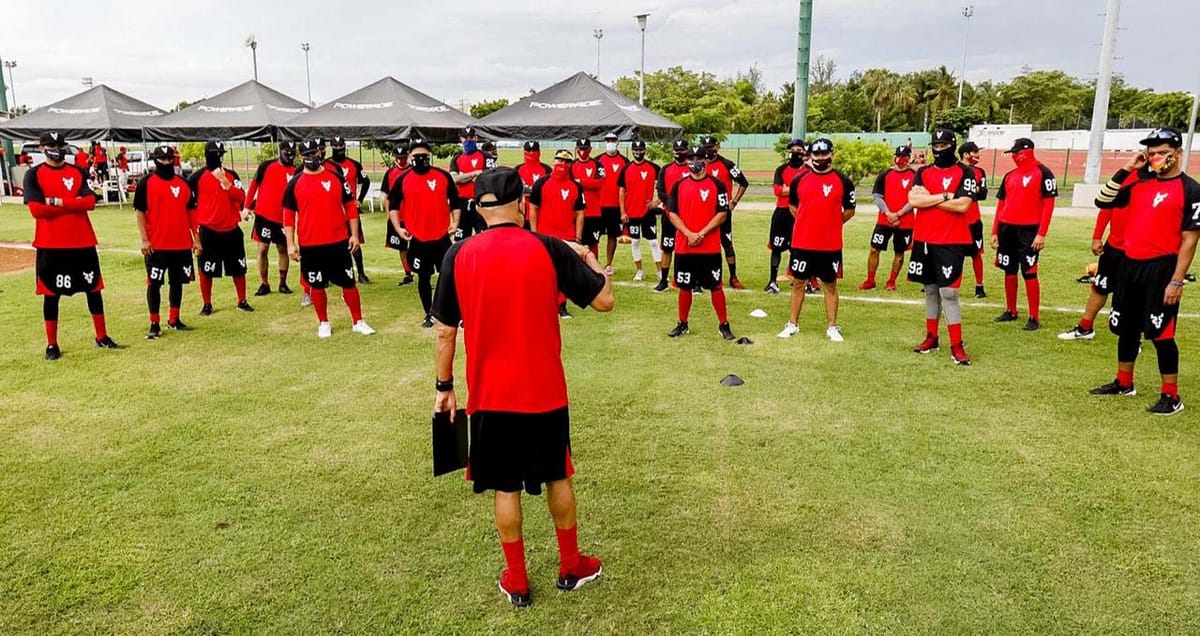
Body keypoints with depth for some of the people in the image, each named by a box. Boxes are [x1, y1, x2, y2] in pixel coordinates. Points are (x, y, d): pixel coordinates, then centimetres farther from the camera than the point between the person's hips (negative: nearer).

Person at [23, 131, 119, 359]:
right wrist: (74, 204, -11)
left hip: (83, 242, 3)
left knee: (94, 289, 8)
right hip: (50, 244, -2)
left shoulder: (78, 172, 8)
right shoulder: (34, 175, 1)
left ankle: (102, 337, 19)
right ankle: (52, 344, 13)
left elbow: (90, 202, -6)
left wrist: (58, 201, -15)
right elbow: (36, 209, -12)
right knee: (51, 294, 4)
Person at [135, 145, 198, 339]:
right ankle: (154, 325, 7)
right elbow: (140, 212, -3)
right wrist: (144, 239, -11)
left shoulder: (183, 183, 9)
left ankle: (174, 320, 24)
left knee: (177, 281, 11)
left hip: (182, 244, 4)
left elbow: (191, 211, 12)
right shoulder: (146, 182, -2)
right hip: (156, 245, -4)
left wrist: (196, 238, 8)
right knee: (154, 283, 0)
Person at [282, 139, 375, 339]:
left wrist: (354, 234, 0)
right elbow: (289, 214, 3)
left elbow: (350, 206, 5)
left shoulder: (336, 176, 2)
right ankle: (323, 323, 24)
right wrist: (290, 244, -2)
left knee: (348, 282, 6)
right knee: (317, 285, 9)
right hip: (310, 245, 0)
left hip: (339, 242, 0)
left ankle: (358, 322, 16)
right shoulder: (295, 183, 1)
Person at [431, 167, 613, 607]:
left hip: (490, 393, 0)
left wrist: (444, 386, 9)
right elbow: (604, 300, -5)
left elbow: (446, 331, -3)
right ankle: (571, 567, 33)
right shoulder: (549, 249, -11)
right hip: (545, 390, 0)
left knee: (506, 488, 13)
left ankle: (516, 582, 25)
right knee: (557, 477, 19)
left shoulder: (459, 256, -7)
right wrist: (587, 257, 13)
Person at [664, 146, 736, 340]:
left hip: (710, 247, -2)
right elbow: (672, 213, 2)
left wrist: (702, 233, -14)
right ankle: (682, 324, 23)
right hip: (684, 246, 2)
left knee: (715, 286, 3)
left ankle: (723, 324, 14)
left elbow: (722, 213, -5)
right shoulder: (679, 185, 6)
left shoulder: (717, 185, 0)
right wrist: (689, 234, -11)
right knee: (684, 286, 10)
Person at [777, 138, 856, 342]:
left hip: (831, 245, -1)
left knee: (830, 285, 8)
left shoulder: (843, 181, -1)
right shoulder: (799, 180, 3)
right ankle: (792, 324, 20)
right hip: (802, 243, 1)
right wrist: (807, 223, 11)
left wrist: (831, 224, 4)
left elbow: (849, 210, 8)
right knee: (798, 283, 9)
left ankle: (832, 327, 16)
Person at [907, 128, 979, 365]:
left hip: (951, 242, -4)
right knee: (930, 289, 13)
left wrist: (927, 198, -11)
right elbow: (913, 200, -6)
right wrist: (945, 196, -13)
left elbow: (962, 205, -16)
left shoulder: (965, 173, -3)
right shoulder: (923, 172, 9)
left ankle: (957, 345, -3)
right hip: (924, 240, 5)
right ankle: (931, 337, 23)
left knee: (949, 292, -7)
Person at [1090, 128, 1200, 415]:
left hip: (1162, 268, -6)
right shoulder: (1139, 185, 11)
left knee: (1160, 333, -5)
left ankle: (1171, 396, 6)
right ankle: (1124, 383, 30)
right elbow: (1102, 202, 9)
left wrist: (1177, 281, -16)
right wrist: (1126, 170, 1)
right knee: (1126, 328, 15)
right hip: (1130, 265, 7)